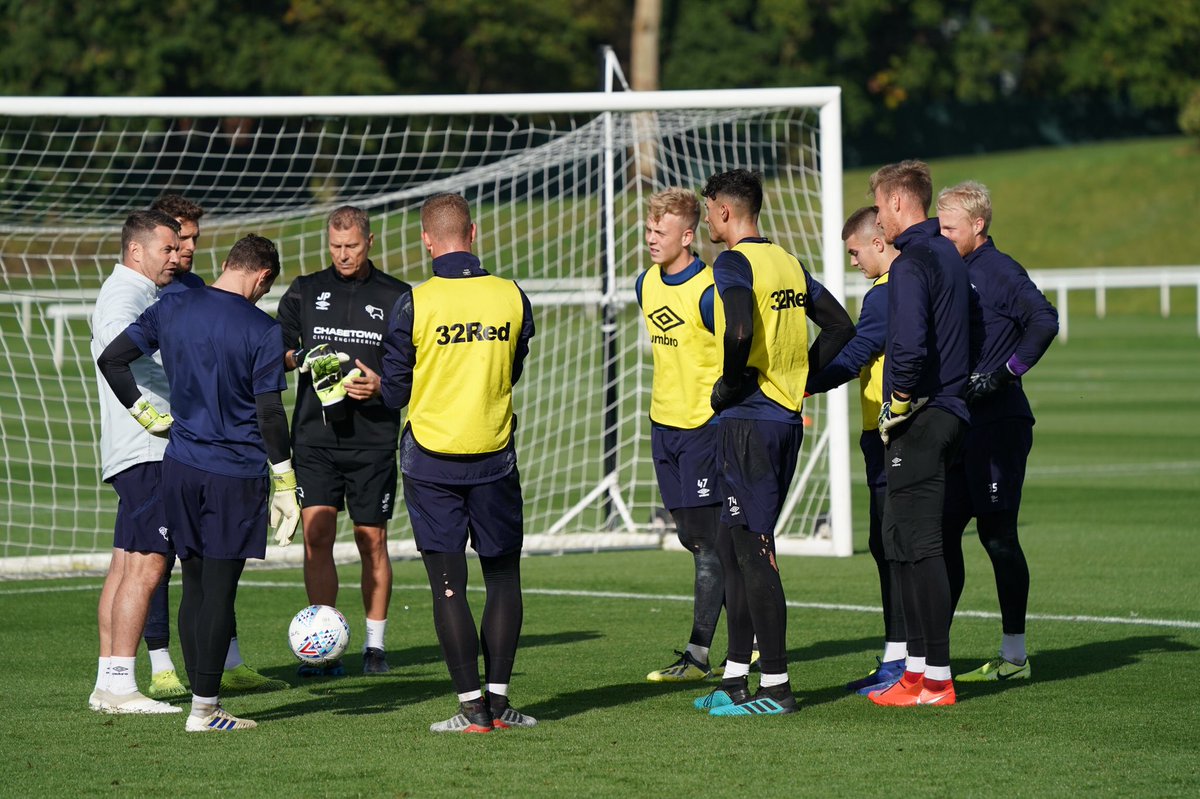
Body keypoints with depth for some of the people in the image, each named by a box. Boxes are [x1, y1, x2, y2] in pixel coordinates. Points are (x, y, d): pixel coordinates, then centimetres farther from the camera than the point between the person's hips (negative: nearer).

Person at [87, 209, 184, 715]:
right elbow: (119, 336, -31)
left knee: (126, 565, 9)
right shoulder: (127, 293, -11)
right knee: (144, 567, -12)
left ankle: (108, 684, 10)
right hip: (147, 449, -11)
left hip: (133, 451, 11)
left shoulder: (144, 295, 22)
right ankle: (119, 686, -13)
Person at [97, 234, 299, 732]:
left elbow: (110, 359, 3)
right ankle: (204, 710, -1)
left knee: (195, 586, 12)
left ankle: (202, 699, 13)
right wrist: (286, 486, -6)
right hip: (237, 475, -4)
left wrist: (145, 412, 12)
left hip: (180, 467, 4)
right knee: (219, 591, -1)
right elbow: (270, 414, -11)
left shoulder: (172, 310, 4)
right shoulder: (261, 331, -9)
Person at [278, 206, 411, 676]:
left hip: (373, 439, -1)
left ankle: (375, 646, 15)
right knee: (317, 536, -8)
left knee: (372, 542, 4)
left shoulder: (396, 297, 6)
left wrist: (382, 386, -12)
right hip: (315, 437, 1)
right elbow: (276, 352, 12)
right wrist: (296, 360, -10)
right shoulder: (305, 292, 10)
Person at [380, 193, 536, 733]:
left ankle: (472, 708, -2)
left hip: (431, 460, -2)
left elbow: (394, 394, -4)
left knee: (448, 583, 1)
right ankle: (498, 699, 9)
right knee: (503, 574, 13)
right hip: (495, 456, 2)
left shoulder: (413, 305, -11)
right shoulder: (512, 298, -3)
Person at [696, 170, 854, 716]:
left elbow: (740, 332, -29)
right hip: (787, 419, 9)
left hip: (748, 421, -9)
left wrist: (728, 388, -14)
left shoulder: (733, 264, -12)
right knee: (732, 546, 15)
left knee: (753, 551, -5)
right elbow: (840, 326, 17)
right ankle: (735, 680, 18)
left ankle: (775, 687, -4)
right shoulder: (788, 264, 13)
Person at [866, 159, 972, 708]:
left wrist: (896, 406, -13)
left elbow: (910, 348, -26)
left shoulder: (912, 265, -15)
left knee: (917, 544, -7)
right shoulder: (948, 257, 15)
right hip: (950, 412, 9)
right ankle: (919, 664, 18)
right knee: (905, 542, 15)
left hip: (918, 418, -9)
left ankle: (936, 678, -7)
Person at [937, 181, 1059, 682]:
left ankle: (1015, 656, 1)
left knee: (996, 533, -5)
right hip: (959, 424, 9)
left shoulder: (999, 271, -10)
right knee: (942, 530, 7)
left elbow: (1044, 320, -22)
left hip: (999, 424, -9)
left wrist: (1002, 375, -21)